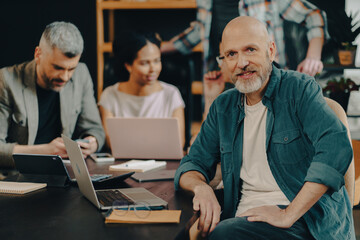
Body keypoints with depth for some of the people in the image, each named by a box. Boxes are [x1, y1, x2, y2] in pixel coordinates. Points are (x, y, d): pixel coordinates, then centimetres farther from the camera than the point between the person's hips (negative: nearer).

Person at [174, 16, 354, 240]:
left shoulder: (300, 89, -4)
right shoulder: (223, 107, 13)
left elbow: (337, 147, -19)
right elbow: (194, 162, 15)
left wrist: (288, 214, -24)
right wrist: (201, 187, -11)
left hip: (307, 221, -4)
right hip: (244, 217, 5)